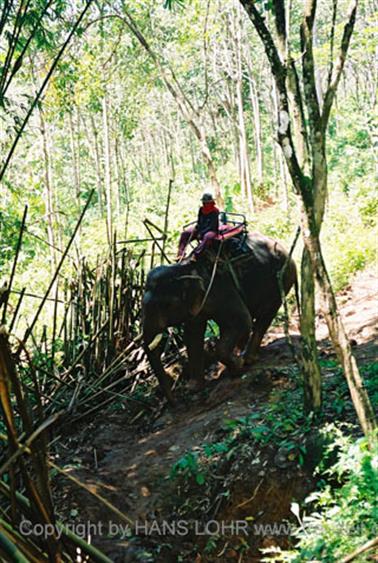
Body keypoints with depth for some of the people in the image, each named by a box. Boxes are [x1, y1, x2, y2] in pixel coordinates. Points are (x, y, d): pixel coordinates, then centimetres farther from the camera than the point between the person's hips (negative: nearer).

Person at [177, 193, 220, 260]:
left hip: (211, 230, -7)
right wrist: (196, 227, -11)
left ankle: (195, 255, -50)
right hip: (200, 229, 7)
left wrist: (202, 233, -25)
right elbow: (199, 221, 11)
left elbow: (212, 226, -19)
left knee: (207, 237, -42)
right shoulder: (201, 209, 3)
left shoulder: (215, 211, -14)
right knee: (184, 233, -9)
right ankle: (180, 254, -16)